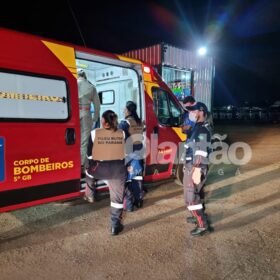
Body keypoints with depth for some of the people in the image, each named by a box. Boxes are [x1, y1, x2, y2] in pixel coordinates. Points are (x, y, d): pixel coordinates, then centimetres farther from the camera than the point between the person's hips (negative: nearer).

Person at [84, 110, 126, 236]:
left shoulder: (95, 133, -4)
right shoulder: (122, 133, 0)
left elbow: (89, 154, 4)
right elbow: (124, 152, 9)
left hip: (100, 168, -1)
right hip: (118, 169, 1)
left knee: (89, 172, 34)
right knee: (117, 197, 11)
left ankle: (90, 196, 49)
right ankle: (115, 226, 17)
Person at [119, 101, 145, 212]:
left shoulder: (124, 123, -14)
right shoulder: (140, 122, 7)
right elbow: (140, 137, 11)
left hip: (128, 156, -6)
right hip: (139, 155, 7)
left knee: (128, 180, 2)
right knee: (138, 179, 15)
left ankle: (128, 205, 7)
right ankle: (138, 201, 26)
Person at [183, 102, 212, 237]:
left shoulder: (202, 130, -18)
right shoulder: (197, 128, 13)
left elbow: (201, 153, -25)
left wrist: (197, 171, -27)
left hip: (195, 168, -10)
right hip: (192, 167, 10)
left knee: (191, 198, -3)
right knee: (195, 194, 22)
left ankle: (203, 225, 6)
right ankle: (198, 216, 38)